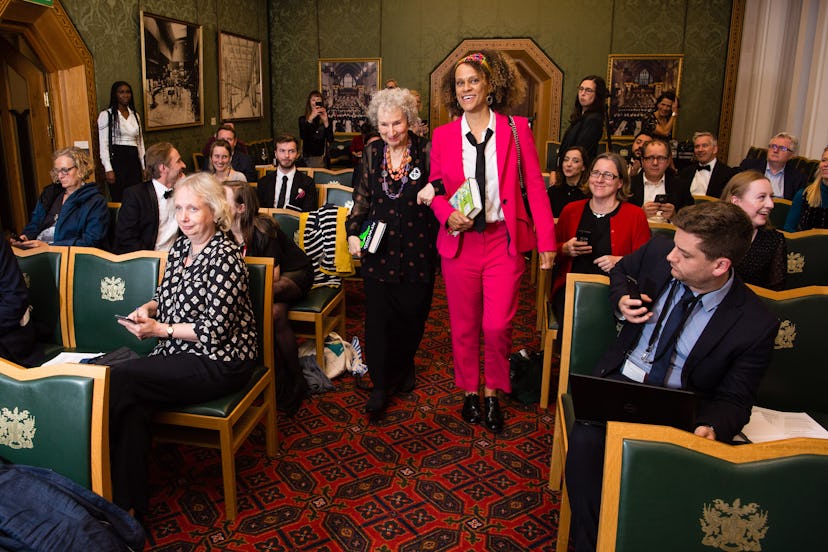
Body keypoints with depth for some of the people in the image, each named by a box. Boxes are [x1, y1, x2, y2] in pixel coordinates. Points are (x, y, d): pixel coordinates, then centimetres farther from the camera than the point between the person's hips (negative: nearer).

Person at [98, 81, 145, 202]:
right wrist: (108, 169, -14)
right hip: (117, 160, -5)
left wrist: (144, 167, 11)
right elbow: (103, 145, -6)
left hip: (134, 160, 5)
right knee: (119, 200, -4)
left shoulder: (135, 115, 15)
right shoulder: (106, 115, -1)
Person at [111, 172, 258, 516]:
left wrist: (160, 329, -13)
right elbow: (165, 295, 24)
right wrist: (147, 308, 2)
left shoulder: (225, 256, -14)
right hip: (180, 355, 7)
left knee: (119, 380, -20)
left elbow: (215, 330, -17)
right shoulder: (180, 247, 10)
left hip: (219, 364, -7)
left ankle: (123, 503, -6)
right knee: (133, 406, -21)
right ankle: (129, 503, -7)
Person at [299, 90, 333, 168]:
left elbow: (330, 139, -7)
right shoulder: (303, 119, 1)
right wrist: (310, 119, -24)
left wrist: (326, 121, -20)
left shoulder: (326, 119, 3)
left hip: (322, 157, 1)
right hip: (308, 157, -1)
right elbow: (303, 136, -15)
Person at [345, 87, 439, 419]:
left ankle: (403, 367, 36)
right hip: (378, 247, 2)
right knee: (378, 315, 0)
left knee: (413, 312, 8)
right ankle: (380, 386, 12)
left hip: (417, 248, -1)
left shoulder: (426, 151, -4)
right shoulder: (372, 153, 6)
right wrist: (353, 232, 2)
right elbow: (362, 196, 13)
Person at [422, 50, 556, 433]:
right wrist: (448, 215, -12)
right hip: (460, 241, 2)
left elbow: (535, 187, -1)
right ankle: (469, 392, 32)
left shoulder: (516, 129, -1)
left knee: (498, 326, 0)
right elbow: (434, 188, 10)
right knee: (464, 326, 10)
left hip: (504, 241, -1)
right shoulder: (443, 135, 3)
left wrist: (546, 241, -5)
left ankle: (492, 395, 25)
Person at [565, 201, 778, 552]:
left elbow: (734, 399, -4)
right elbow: (620, 270, 20)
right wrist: (621, 302, -2)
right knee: (585, 440, -29)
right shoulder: (658, 253, -4)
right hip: (620, 379, 3)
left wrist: (712, 428, -26)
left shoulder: (754, 325, -12)